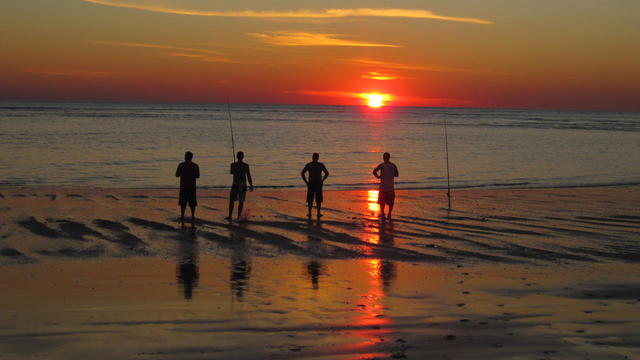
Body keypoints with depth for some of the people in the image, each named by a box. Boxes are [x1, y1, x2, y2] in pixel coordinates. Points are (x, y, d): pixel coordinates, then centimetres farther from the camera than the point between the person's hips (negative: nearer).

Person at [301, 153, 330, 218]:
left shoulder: (308, 165, -1)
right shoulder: (321, 165, -2)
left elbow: (302, 173, -6)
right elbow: (327, 173, -3)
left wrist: (306, 182, 0)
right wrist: (322, 181, 4)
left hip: (311, 184, 0)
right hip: (318, 184, 0)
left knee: (310, 199, 8)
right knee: (318, 199, 7)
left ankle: (309, 213, 7)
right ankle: (318, 213, 7)